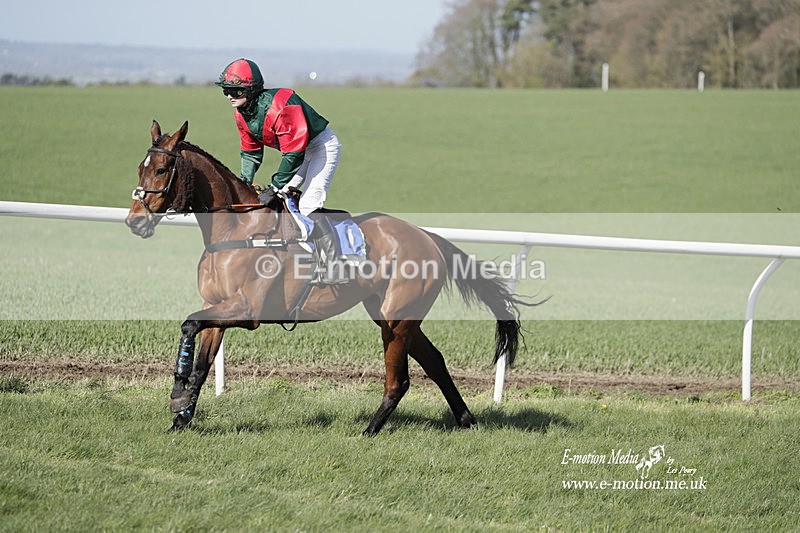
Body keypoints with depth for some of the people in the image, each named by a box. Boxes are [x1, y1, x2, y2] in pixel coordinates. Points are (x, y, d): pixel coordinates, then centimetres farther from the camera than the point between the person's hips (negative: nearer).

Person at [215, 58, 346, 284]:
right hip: (295, 148, 10)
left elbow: (294, 154, -32)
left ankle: (336, 267, -23)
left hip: (323, 145, -10)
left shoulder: (279, 107, -34)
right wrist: (245, 180, -8)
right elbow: (251, 152, 7)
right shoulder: (241, 113, -5)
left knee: (308, 204, -21)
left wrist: (274, 187, -31)